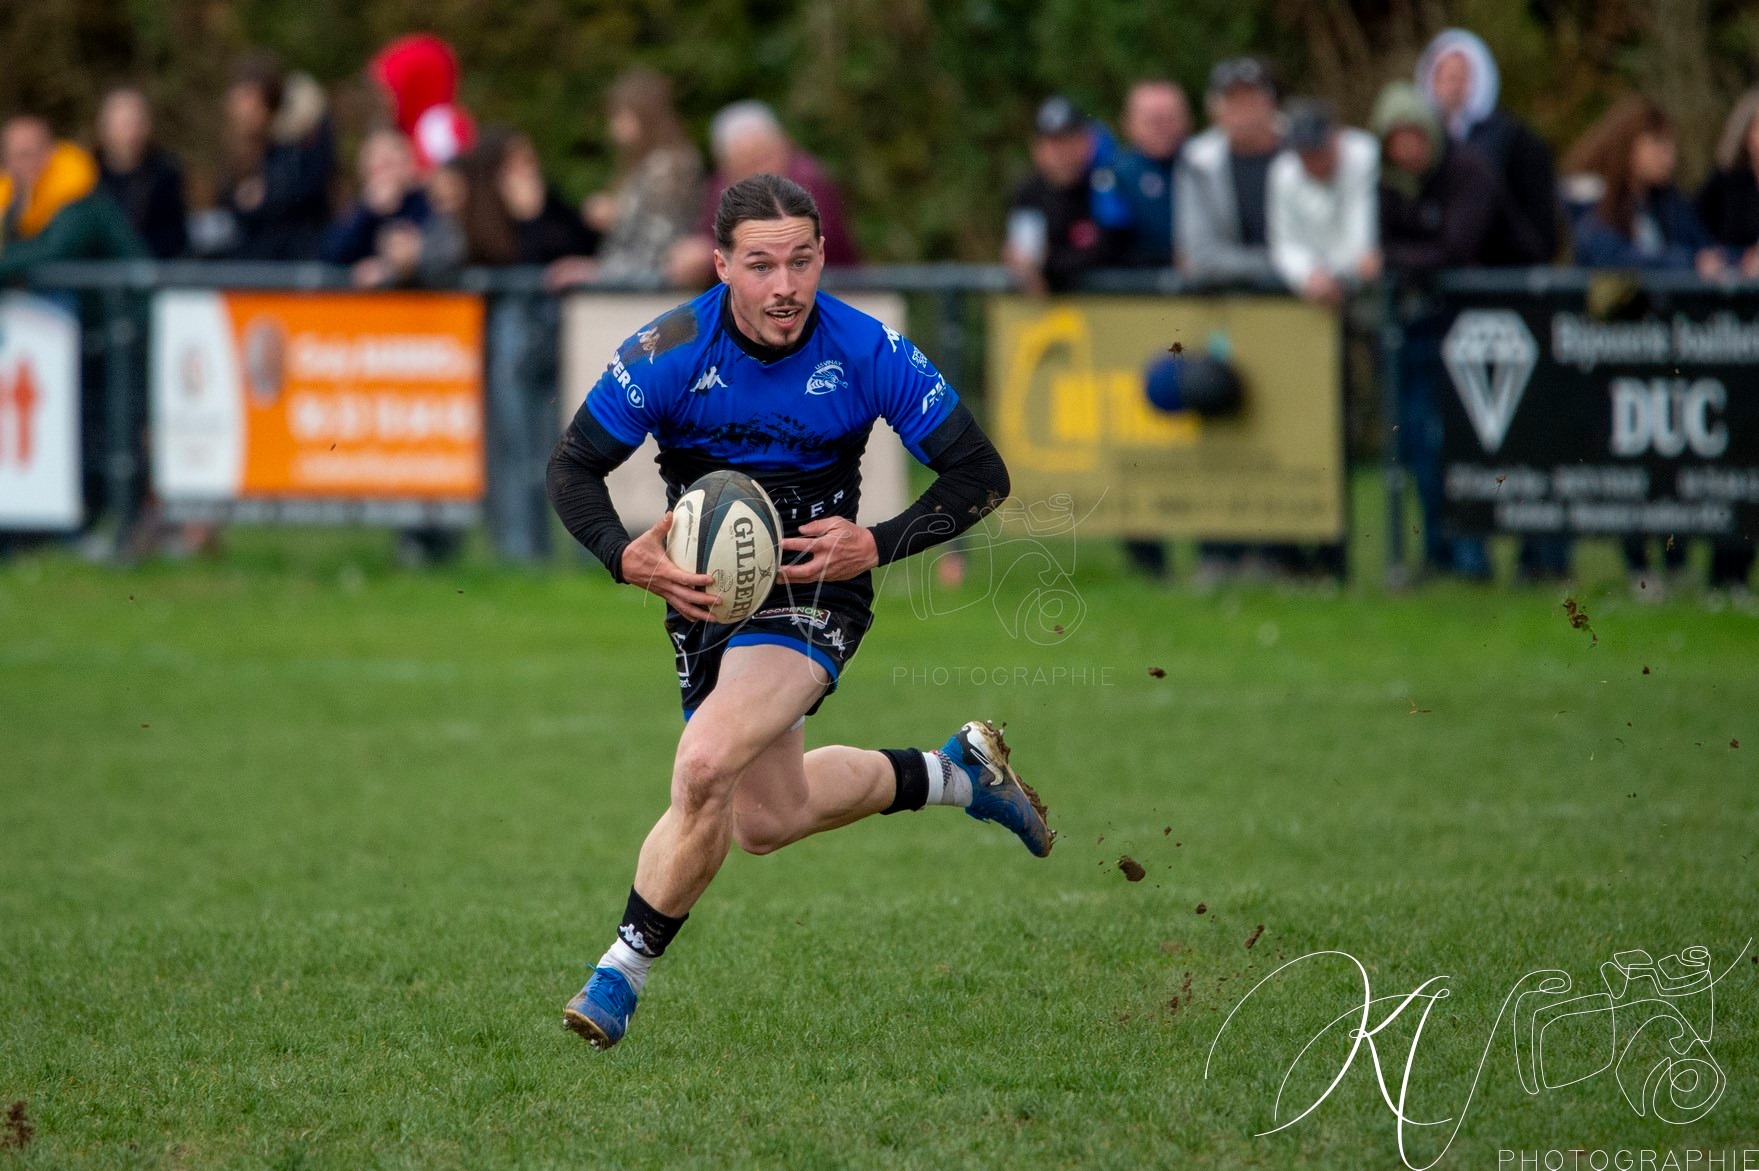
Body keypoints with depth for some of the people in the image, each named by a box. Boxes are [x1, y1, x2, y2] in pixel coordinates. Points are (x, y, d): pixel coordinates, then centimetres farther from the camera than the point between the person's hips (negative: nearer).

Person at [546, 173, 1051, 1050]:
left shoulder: (868, 354, -15)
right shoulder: (670, 353, -15)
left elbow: (981, 475, -6)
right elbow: (573, 466, -6)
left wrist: (878, 546, -20)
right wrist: (626, 556, -25)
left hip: (812, 591, -4)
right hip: (703, 591, 4)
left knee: (705, 766, -27)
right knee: (767, 819, 16)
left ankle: (623, 974, -11)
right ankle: (957, 771, 40)